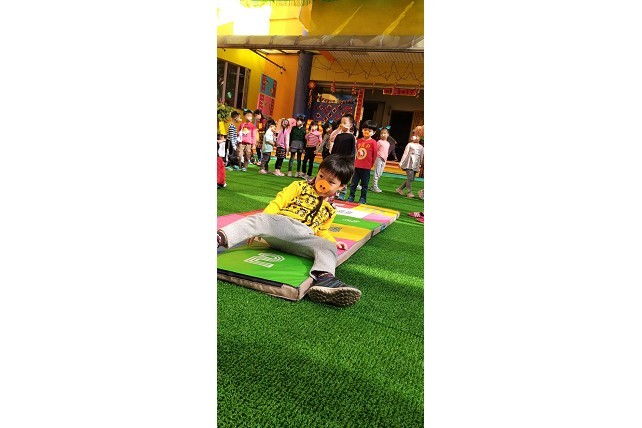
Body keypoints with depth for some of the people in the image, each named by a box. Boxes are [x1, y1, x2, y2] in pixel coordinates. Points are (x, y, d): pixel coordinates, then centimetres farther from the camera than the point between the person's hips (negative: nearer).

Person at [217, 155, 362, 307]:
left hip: (304, 238, 2)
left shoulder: (330, 210, 28)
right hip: (280, 224, -2)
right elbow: (277, 203, 7)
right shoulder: (300, 186, 17)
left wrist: (333, 241, 17)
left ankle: (323, 277, -56)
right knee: (259, 219, -34)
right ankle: (220, 238, -50)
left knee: (328, 248, -27)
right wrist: (261, 225, -6)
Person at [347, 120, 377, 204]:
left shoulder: (373, 142, -6)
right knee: (353, 183, 9)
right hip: (357, 166, 4)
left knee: (364, 184, 6)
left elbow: (374, 155, 0)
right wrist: (355, 162, 13)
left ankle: (362, 199, 17)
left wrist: (370, 164, 6)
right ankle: (351, 197, 20)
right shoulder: (359, 141, 7)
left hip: (366, 168, -4)